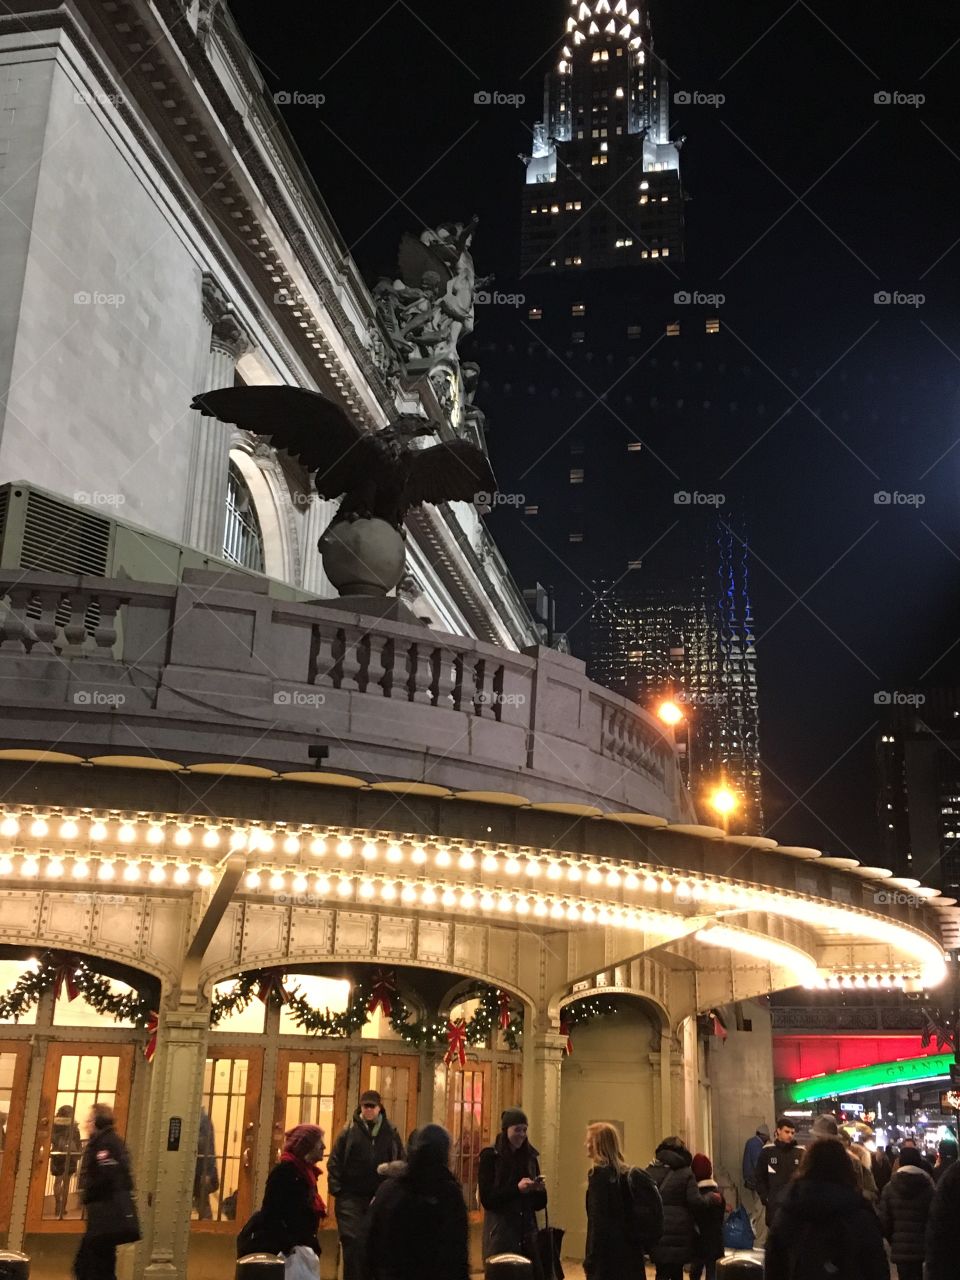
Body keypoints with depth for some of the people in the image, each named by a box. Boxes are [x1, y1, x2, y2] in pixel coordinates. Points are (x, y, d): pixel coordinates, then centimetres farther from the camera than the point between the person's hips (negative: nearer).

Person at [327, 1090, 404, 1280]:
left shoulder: (390, 1132, 5)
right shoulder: (349, 1131, 1)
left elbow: (401, 1164, 9)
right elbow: (334, 1162, 2)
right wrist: (336, 1188, -7)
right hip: (351, 1196, -2)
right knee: (353, 1242, -8)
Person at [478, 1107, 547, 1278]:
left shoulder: (530, 1157, 8)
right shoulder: (490, 1157, -5)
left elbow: (539, 1204, 11)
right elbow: (486, 1199, -11)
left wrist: (539, 1190, -11)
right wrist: (517, 1188, -19)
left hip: (527, 1231, 4)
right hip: (500, 1232, -4)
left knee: (534, 1274, -1)